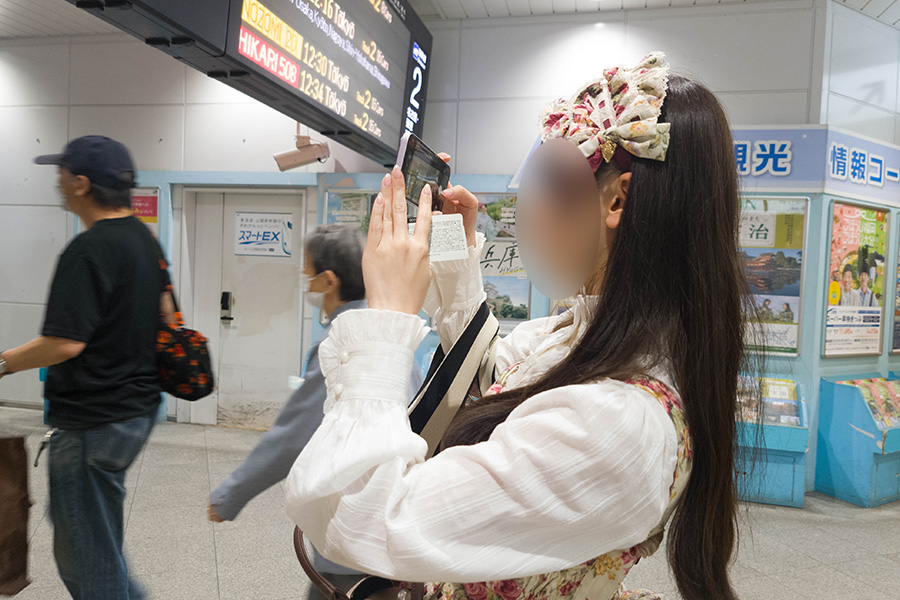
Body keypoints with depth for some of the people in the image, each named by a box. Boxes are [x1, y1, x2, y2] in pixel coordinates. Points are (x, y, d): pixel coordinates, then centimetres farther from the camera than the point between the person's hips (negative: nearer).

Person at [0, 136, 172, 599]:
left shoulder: (87, 251, -20)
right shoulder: (145, 238, 7)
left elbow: (65, 343, -23)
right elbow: (165, 312, 16)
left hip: (94, 420, -9)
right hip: (138, 407, 9)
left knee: (86, 549, 6)